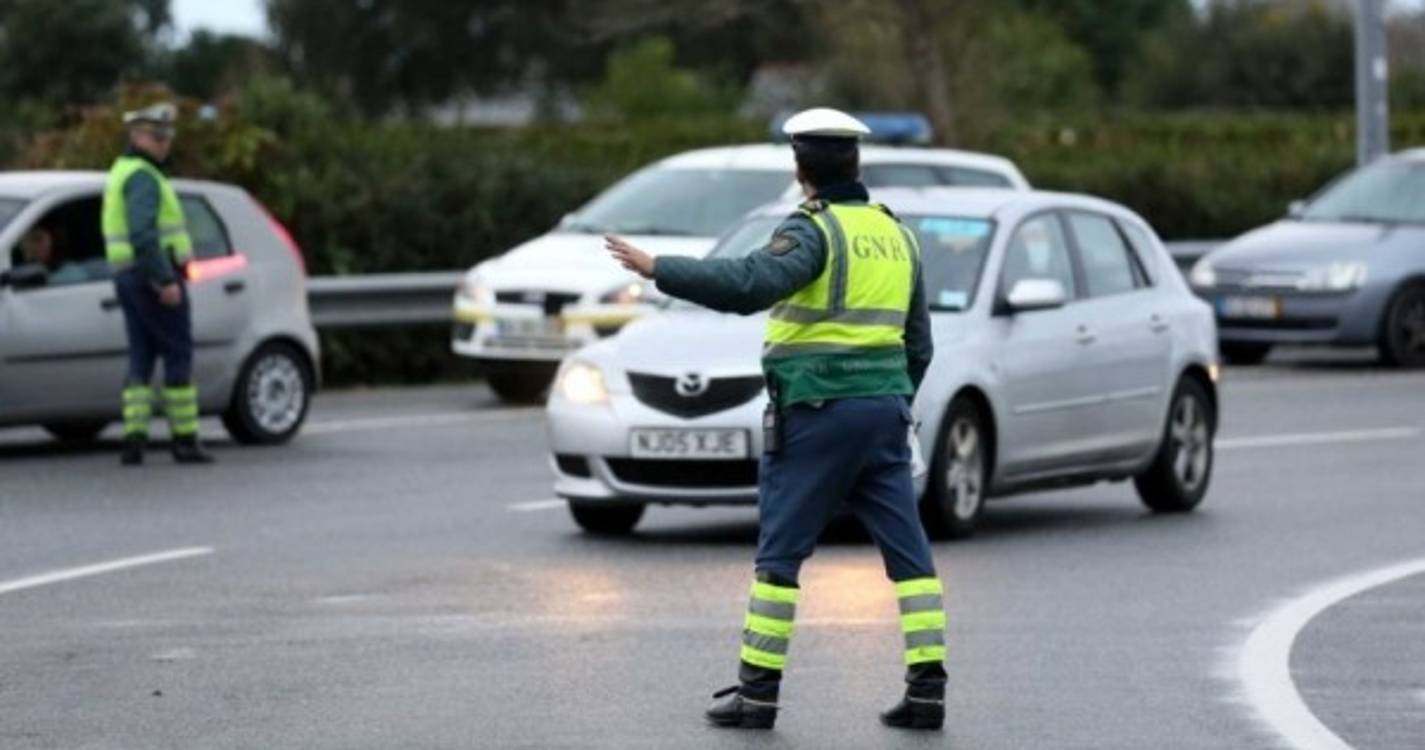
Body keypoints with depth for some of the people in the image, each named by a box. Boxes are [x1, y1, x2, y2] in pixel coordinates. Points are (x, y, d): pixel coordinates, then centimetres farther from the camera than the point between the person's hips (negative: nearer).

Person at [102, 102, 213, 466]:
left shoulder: (120, 173, 19)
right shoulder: (143, 176, -14)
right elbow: (143, 233, -25)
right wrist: (166, 281, -25)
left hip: (126, 275, 9)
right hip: (156, 274, -9)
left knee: (141, 359, 7)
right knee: (178, 356, -3)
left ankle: (134, 438, -3)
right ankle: (185, 439, -3)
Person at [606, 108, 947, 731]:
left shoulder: (815, 231, -10)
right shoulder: (896, 234, 13)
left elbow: (750, 283, -28)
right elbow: (919, 343, 18)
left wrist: (658, 270, -27)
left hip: (817, 412, -6)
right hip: (885, 406, 6)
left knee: (780, 552, 0)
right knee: (908, 550, 5)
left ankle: (757, 691, 0)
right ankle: (927, 687, 1)